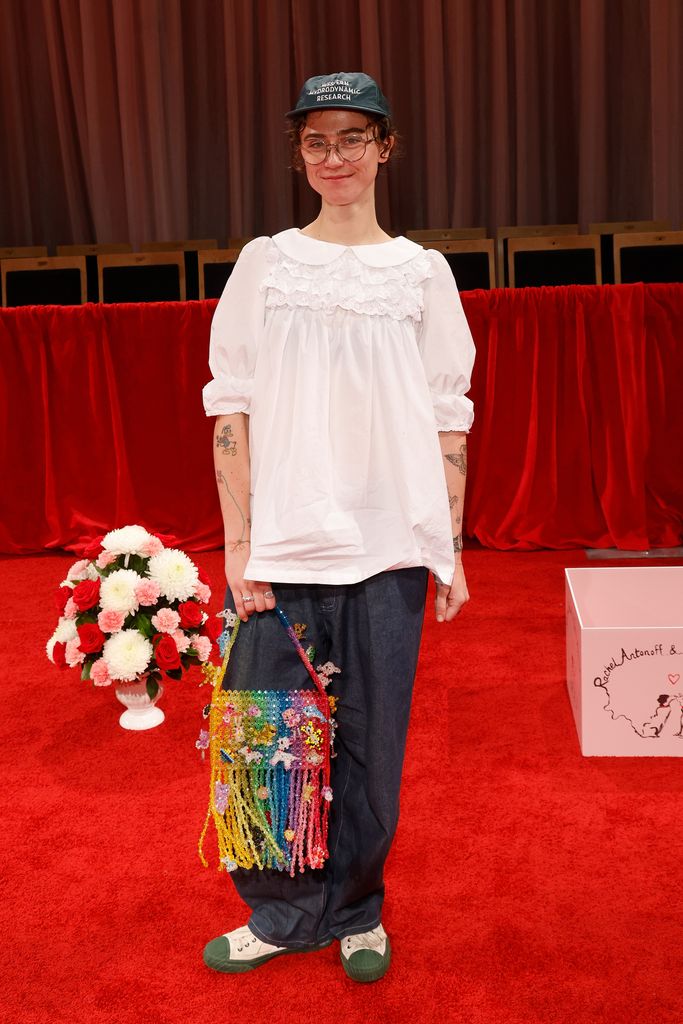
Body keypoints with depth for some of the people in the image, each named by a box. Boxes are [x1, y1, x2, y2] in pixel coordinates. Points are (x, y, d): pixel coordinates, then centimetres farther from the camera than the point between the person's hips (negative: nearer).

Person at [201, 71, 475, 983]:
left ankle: (357, 912, 28)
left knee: (371, 743, 6)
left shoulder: (422, 272, 7)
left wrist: (453, 548, 2)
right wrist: (239, 541, -4)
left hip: (389, 548, 0)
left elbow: (449, 420, 7)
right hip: (283, 548, 0)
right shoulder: (264, 264, 6)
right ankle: (284, 915, 25)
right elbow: (231, 406, 3)